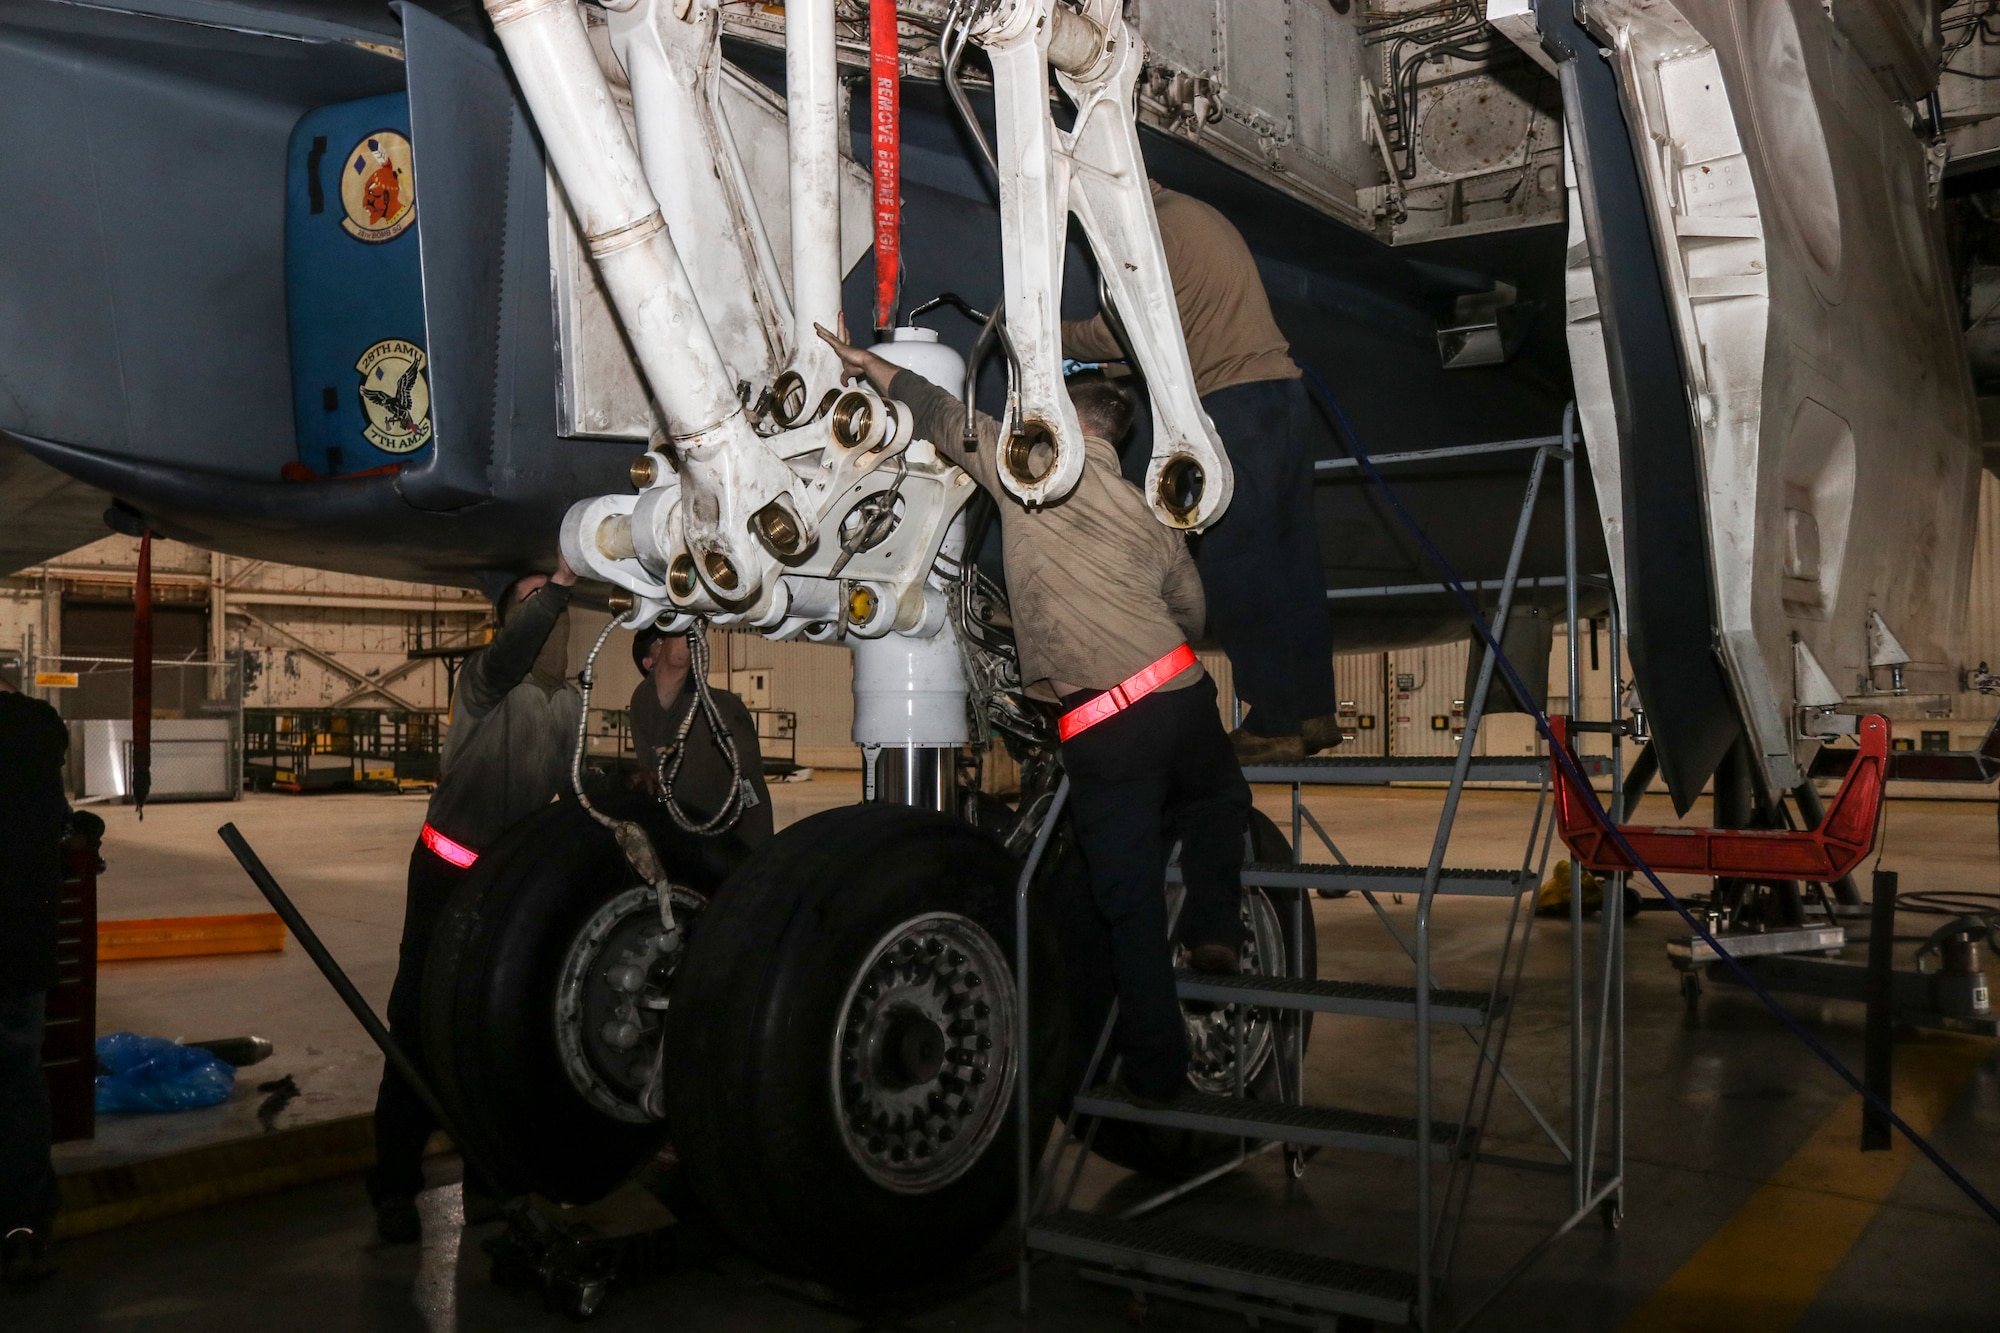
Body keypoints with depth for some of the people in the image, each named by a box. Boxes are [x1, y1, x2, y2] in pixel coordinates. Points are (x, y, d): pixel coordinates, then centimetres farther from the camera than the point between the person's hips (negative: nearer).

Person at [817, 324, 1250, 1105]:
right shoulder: (1151, 518, 18)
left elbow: (941, 416, 3)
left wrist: (864, 361, 15)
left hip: (1102, 728, -4)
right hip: (1180, 692, 4)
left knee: (1131, 901, 5)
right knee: (1218, 804, 35)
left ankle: (1156, 1068, 13)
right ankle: (1214, 924, 19)